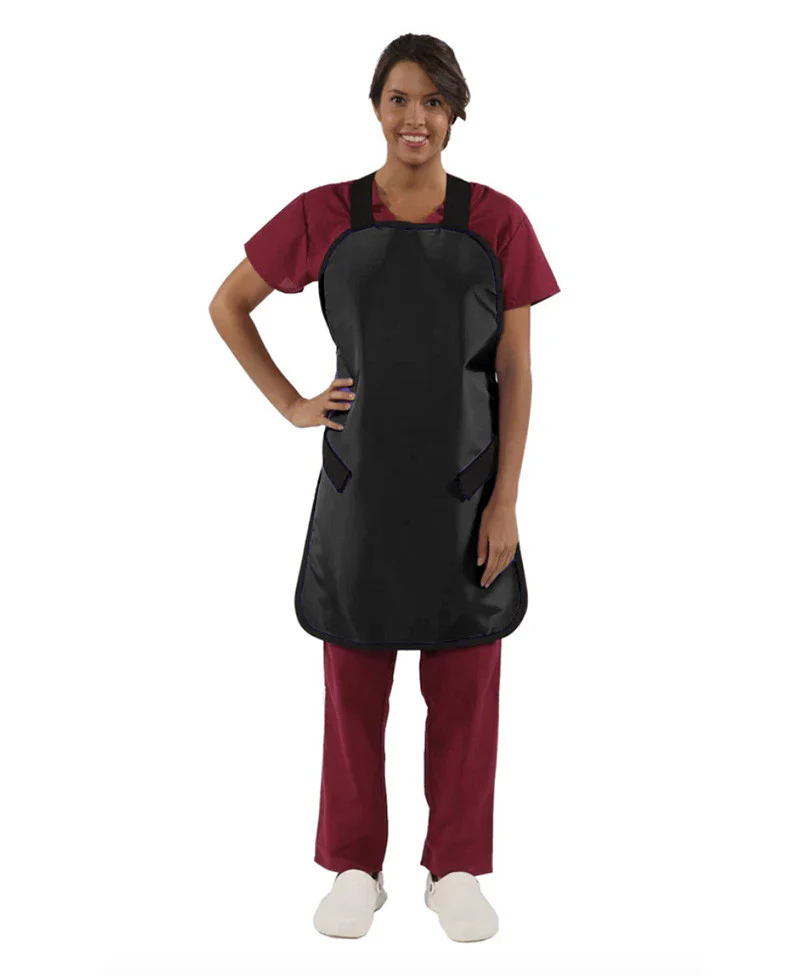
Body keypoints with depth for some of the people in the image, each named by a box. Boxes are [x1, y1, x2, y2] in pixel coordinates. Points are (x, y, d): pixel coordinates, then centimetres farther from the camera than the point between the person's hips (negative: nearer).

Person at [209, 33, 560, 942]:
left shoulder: (497, 221, -1)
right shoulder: (323, 215, -1)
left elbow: (515, 372, -1)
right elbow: (226, 304, 10)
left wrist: (505, 503, -7)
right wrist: (291, 406, 2)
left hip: (466, 485, 0)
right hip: (362, 482, 0)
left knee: (465, 685, 9)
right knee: (353, 682, 10)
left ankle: (457, 869, 27)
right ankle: (354, 867, 28)